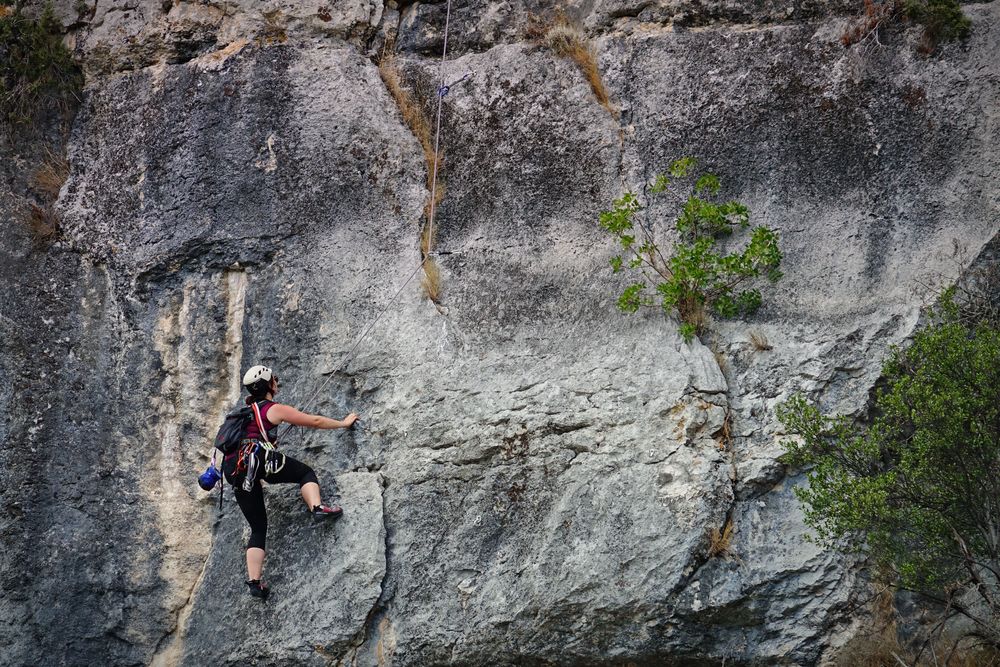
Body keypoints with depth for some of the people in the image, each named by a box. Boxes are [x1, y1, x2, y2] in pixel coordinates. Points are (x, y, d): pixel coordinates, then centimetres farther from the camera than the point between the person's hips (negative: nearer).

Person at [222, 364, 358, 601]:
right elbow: (315, 421, 15)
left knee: (258, 528, 10)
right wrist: (344, 423, 28)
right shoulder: (275, 409, 10)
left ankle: (254, 581, -2)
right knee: (305, 472, 15)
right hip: (257, 457, -6)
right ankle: (317, 507, -13)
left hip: (234, 471, 6)